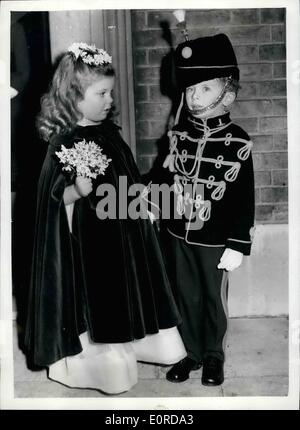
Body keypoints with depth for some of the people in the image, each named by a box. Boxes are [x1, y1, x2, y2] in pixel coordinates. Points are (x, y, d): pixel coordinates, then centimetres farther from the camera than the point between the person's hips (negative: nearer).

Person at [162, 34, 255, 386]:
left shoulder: (236, 141, -12)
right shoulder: (179, 134, 0)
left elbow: (244, 198, -11)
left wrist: (238, 245, -12)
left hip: (214, 240, -3)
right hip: (179, 235, 4)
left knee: (214, 299, 13)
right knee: (186, 297, 15)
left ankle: (213, 356, 33)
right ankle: (191, 352, 34)